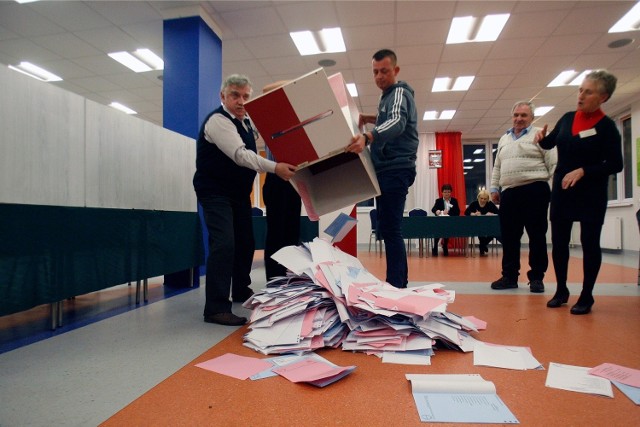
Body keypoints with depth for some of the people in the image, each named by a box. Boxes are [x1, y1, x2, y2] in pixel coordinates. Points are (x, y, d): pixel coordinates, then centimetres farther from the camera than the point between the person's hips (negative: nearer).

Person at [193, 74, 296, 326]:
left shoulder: (246, 122, 10)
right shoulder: (217, 121, -19)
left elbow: (251, 152, 22)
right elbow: (241, 155, -32)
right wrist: (274, 168, -42)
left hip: (239, 191, 9)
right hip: (215, 192, -9)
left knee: (245, 242, 15)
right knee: (224, 244, -21)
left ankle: (241, 291, 34)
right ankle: (216, 308, -16)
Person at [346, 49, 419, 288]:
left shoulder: (399, 93, -9)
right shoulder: (389, 95, 21)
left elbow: (397, 123, -30)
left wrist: (367, 137, -49)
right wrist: (371, 119, 19)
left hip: (395, 169, -10)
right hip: (388, 170, 10)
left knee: (390, 229, -13)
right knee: (388, 228, 11)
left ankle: (395, 286, -10)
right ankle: (400, 283, 19)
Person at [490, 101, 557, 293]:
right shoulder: (504, 139, 19)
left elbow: (553, 164, -3)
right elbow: (497, 167, 22)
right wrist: (494, 188, 14)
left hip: (534, 190, -5)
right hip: (509, 192, 5)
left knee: (536, 236, 1)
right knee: (509, 236, 6)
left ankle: (536, 277, 10)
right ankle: (510, 276, 15)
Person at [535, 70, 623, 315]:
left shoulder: (606, 127, -9)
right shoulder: (568, 118, 4)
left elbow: (615, 165, -10)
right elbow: (550, 143, 19)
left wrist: (582, 171, -22)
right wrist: (542, 138, -2)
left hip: (591, 194, -4)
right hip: (561, 190, 4)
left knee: (589, 243, 4)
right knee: (559, 242, 7)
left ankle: (586, 296, 16)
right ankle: (561, 290, 22)